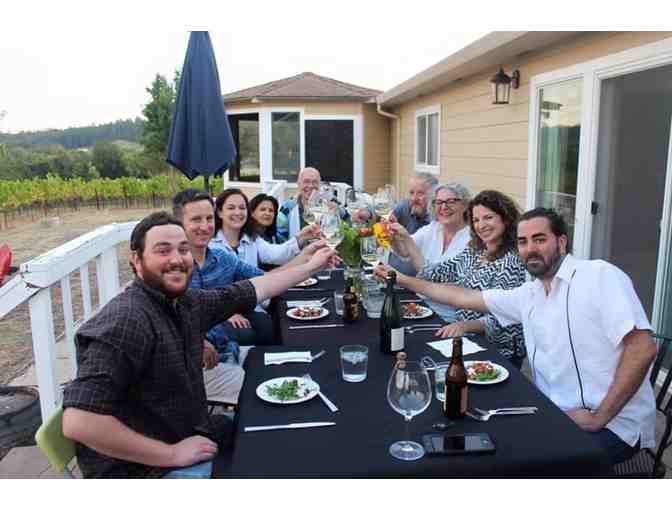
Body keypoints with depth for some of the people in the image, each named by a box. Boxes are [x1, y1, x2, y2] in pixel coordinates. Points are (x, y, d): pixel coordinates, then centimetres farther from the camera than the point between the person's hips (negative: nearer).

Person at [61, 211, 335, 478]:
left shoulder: (186, 302, -1)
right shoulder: (126, 320, -26)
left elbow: (254, 289, 13)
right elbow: (78, 423, -32)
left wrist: (311, 266, 20)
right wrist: (172, 454, -24)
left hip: (192, 438, 8)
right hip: (144, 470, -8)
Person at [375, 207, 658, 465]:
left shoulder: (600, 275, -13)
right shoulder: (528, 295, 8)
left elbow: (642, 348, -19)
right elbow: (465, 297, 15)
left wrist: (599, 418, -18)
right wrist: (404, 281, 14)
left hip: (615, 425, -6)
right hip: (558, 418, 6)